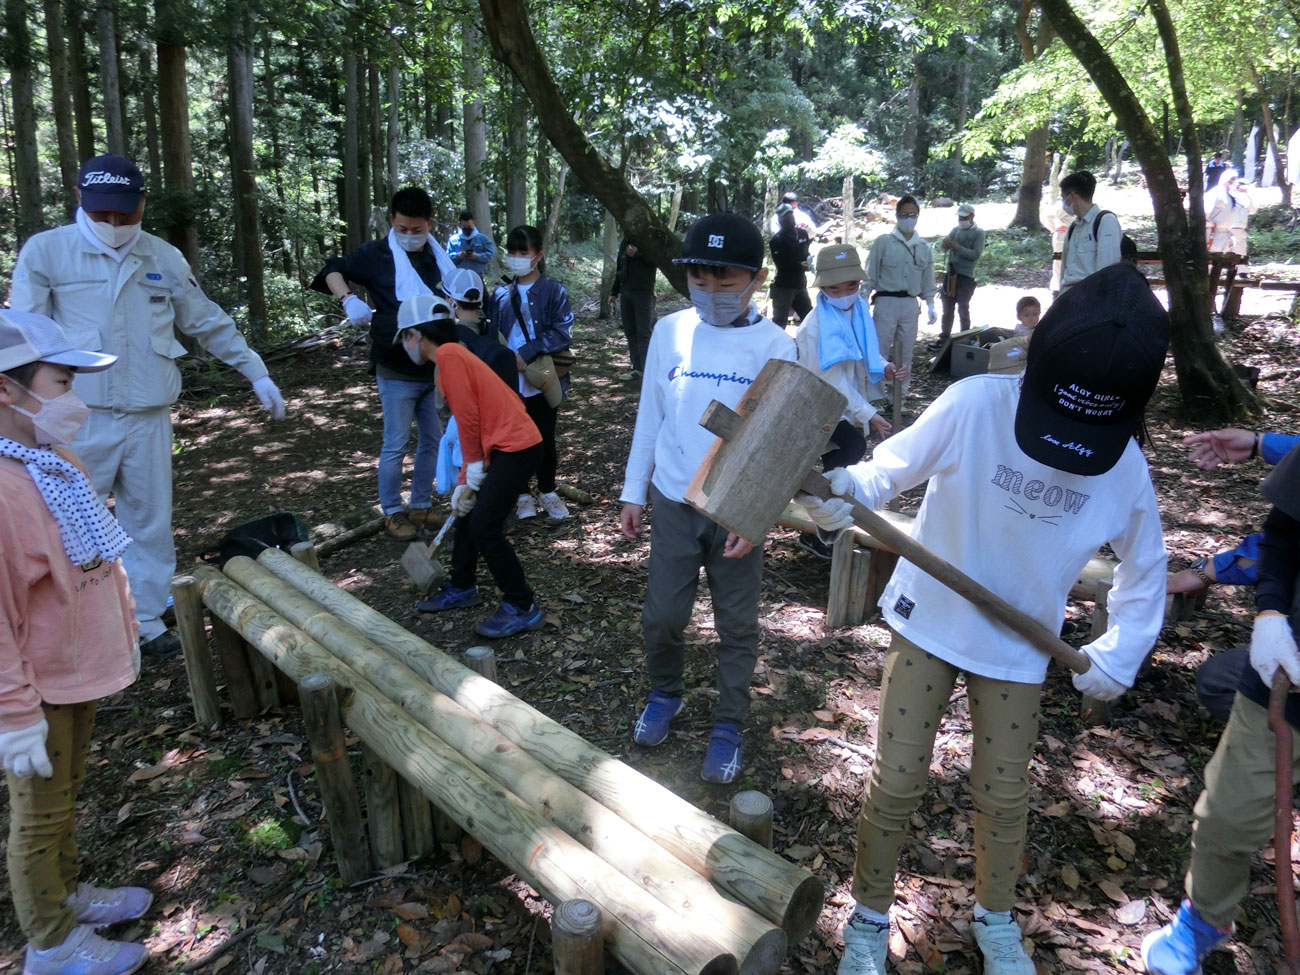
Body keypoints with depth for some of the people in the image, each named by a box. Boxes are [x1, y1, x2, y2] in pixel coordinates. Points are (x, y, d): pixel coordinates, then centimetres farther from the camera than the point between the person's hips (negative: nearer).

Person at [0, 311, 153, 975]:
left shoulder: (58, 461, 2)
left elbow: (100, 563, 12)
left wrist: (124, 637, 19)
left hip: (80, 671, 8)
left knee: (66, 796, 25)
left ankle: (67, 894, 45)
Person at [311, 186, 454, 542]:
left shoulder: (437, 258, 6)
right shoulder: (377, 255, -6)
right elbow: (333, 269, 1)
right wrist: (348, 300, -18)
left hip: (435, 368, 5)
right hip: (397, 371, -5)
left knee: (433, 441, 12)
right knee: (396, 445, 1)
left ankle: (422, 505, 27)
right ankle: (392, 511, 15)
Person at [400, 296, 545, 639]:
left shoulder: (449, 355, -12)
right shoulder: (453, 356, 18)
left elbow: (468, 418, -15)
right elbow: (469, 424, 19)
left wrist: (474, 471, -5)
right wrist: (464, 481, 17)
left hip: (515, 447, -10)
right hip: (502, 446, 10)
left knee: (484, 527, -8)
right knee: (467, 514, 18)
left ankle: (521, 608, 2)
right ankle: (461, 589, 35)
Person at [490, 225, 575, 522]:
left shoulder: (553, 291, -6)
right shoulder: (502, 294, 4)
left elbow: (562, 334, -13)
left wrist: (527, 352, -19)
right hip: (510, 382, 3)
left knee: (545, 439, 10)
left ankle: (547, 492, 29)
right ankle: (522, 494, 26)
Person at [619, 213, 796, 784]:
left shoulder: (774, 346, -8)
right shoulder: (669, 332, -1)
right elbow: (650, 416, 6)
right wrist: (633, 492, 7)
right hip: (673, 501, 2)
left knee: (737, 625, 9)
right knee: (662, 614, 9)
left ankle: (730, 725, 28)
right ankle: (665, 694, 37)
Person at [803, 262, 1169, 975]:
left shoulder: (1124, 468, -13)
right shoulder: (974, 405, -24)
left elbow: (1144, 568, 5)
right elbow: (890, 469, -14)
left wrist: (1120, 652, -1)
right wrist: (845, 493, -34)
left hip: (1018, 649, 2)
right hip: (928, 623, -2)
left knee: (1002, 796, 14)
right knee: (895, 784, 4)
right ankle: (869, 917, 30)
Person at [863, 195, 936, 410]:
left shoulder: (924, 247, 12)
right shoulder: (883, 242, 0)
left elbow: (927, 280, 17)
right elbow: (870, 275, -1)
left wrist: (931, 305, 11)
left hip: (910, 304, 4)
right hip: (886, 302, -4)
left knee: (905, 352, 8)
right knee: (879, 351, -6)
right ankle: (876, 396, 2)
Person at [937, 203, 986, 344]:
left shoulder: (978, 232, -4)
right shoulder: (955, 230, 10)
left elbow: (976, 254, -14)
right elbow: (944, 249, 4)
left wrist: (957, 247, -22)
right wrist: (944, 244, -19)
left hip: (966, 276, -5)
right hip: (950, 274, 5)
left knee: (963, 309, 2)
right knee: (947, 308, 12)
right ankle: (944, 337, 21)